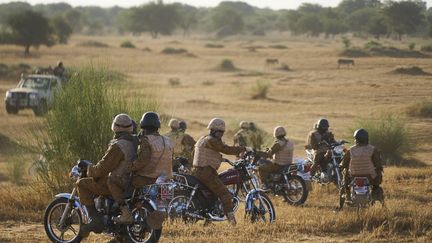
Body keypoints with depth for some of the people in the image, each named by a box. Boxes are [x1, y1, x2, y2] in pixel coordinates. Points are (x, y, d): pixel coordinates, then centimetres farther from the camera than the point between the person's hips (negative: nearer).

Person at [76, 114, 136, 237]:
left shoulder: (117, 147, -21)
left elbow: (102, 169, -19)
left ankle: (96, 220, -10)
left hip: (117, 183, -9)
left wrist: (87, 168, -1)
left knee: (82, 184, -2)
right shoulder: (134, 142, 6)